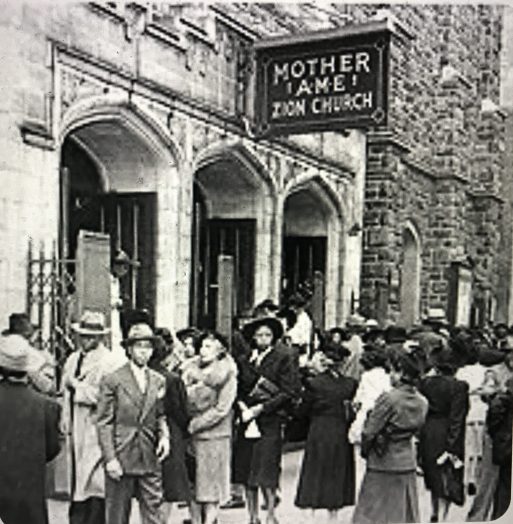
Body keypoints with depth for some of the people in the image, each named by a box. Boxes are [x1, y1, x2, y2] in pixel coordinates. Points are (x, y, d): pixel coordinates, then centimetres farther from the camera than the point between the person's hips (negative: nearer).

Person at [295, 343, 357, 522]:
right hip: (341, 435, 2)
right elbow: (353, 409, 2)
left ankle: (313, 517, 8)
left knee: (315, 475, 8)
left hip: (318, 434, -2)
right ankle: (333, 516, 17)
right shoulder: (350, 384, -5)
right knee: (337, 475, 13)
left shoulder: (314, 383, -12)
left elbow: (304, 409, -3)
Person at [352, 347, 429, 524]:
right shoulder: (422, 403, -1)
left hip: (383, 464, -6)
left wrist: (365, 449, 5)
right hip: (408, 463, 6)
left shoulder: (389, 398, -19)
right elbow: (415, 429, 8)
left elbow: (369, 431, -13)